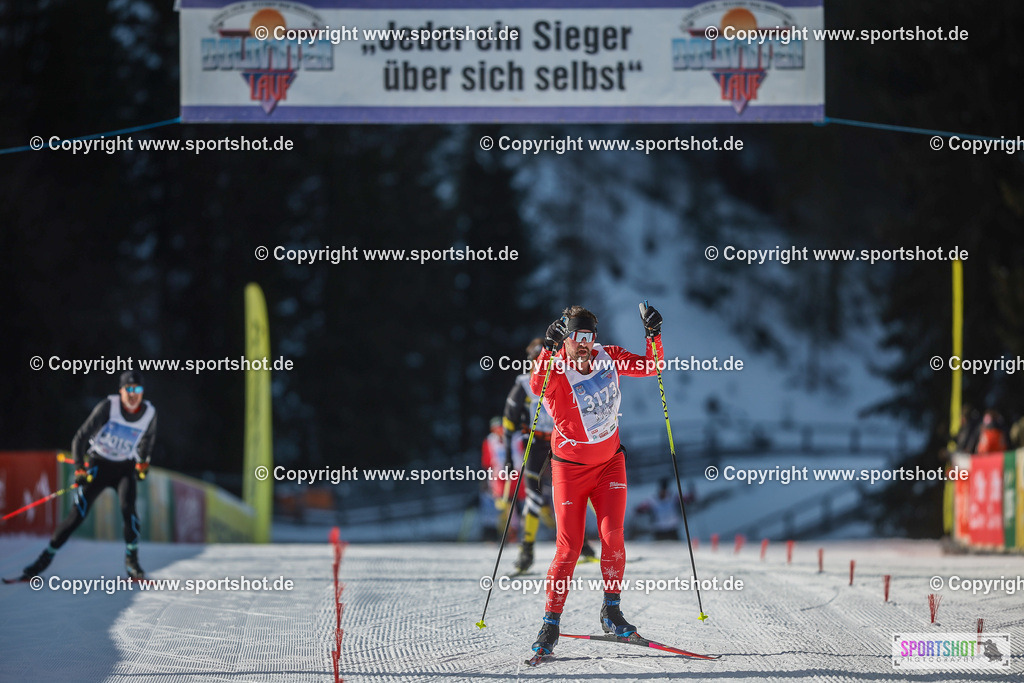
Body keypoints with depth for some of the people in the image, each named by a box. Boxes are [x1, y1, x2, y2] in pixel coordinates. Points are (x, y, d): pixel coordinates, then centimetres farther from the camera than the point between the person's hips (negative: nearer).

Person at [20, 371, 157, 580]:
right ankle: (45, 558, 4)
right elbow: (81, 437, -19)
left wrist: (143, 462, 16)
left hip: (125, 468, 2)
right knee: (78, 514, -7)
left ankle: (132, 560, -12)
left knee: (128, 508, -24)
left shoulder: (149, 413, -9)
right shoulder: (108, 407, -20)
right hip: (98, 465, -2)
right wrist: (79, 468, -27)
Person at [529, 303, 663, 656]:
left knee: (612, 535, -12)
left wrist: (653, 336, -13)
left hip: (610, 462, 3)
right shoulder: (556, 372, -18)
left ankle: (611, 611, 1)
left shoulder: (608, 358, -5)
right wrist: (549, 349, -54)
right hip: (570, 467, -3)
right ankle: (551, 623, 5)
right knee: (568, 547, -6)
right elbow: (537, 385, -40)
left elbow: (650, 367, 5)